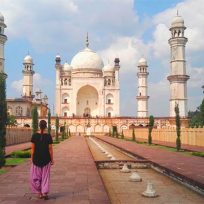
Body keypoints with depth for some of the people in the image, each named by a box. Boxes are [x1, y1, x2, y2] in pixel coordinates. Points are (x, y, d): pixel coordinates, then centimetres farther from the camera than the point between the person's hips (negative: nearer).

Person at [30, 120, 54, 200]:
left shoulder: (34, 136, -7)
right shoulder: (48, 136, -8)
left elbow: (32, 149, -5)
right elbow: (50, 149, -6)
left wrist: (32, 159, 5)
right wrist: (52, 160, 3)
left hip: (36, 159, 0)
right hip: (46, 159, 0)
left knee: (36, 177, 15)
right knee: (45, 177, 11)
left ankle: (39, 193, 13)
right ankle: (45, 193, 9)